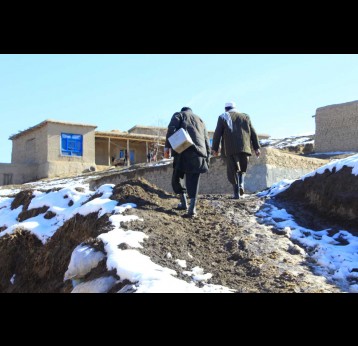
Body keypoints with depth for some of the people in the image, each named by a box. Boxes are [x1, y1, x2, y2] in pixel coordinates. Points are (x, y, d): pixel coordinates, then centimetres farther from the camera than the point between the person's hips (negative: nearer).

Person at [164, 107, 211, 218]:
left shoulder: (178, 115, 17)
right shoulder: (200, 120, 30)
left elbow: (171, 129, -3)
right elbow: (206, 141, 23)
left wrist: (167, 147, -8)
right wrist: (207, 159, 22)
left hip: (183, 151, -4)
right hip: (199, 153, 4)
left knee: (177, 177, 12)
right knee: (193, 180, 2)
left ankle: (184, 203, 17)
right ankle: (192, 208, -9)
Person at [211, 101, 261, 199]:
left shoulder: (223, 117, 9)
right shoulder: (245, 116, 17)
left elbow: (217, 133, 1)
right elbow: (253, 133, 11)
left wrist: (215, 148, 4)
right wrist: (256, 147, 11)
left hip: (230, 149, -2)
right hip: (244, 147, 2)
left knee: (233, 170, 2)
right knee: (242, 169, 16)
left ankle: (236, 193, -6)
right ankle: (241, 185, -7)